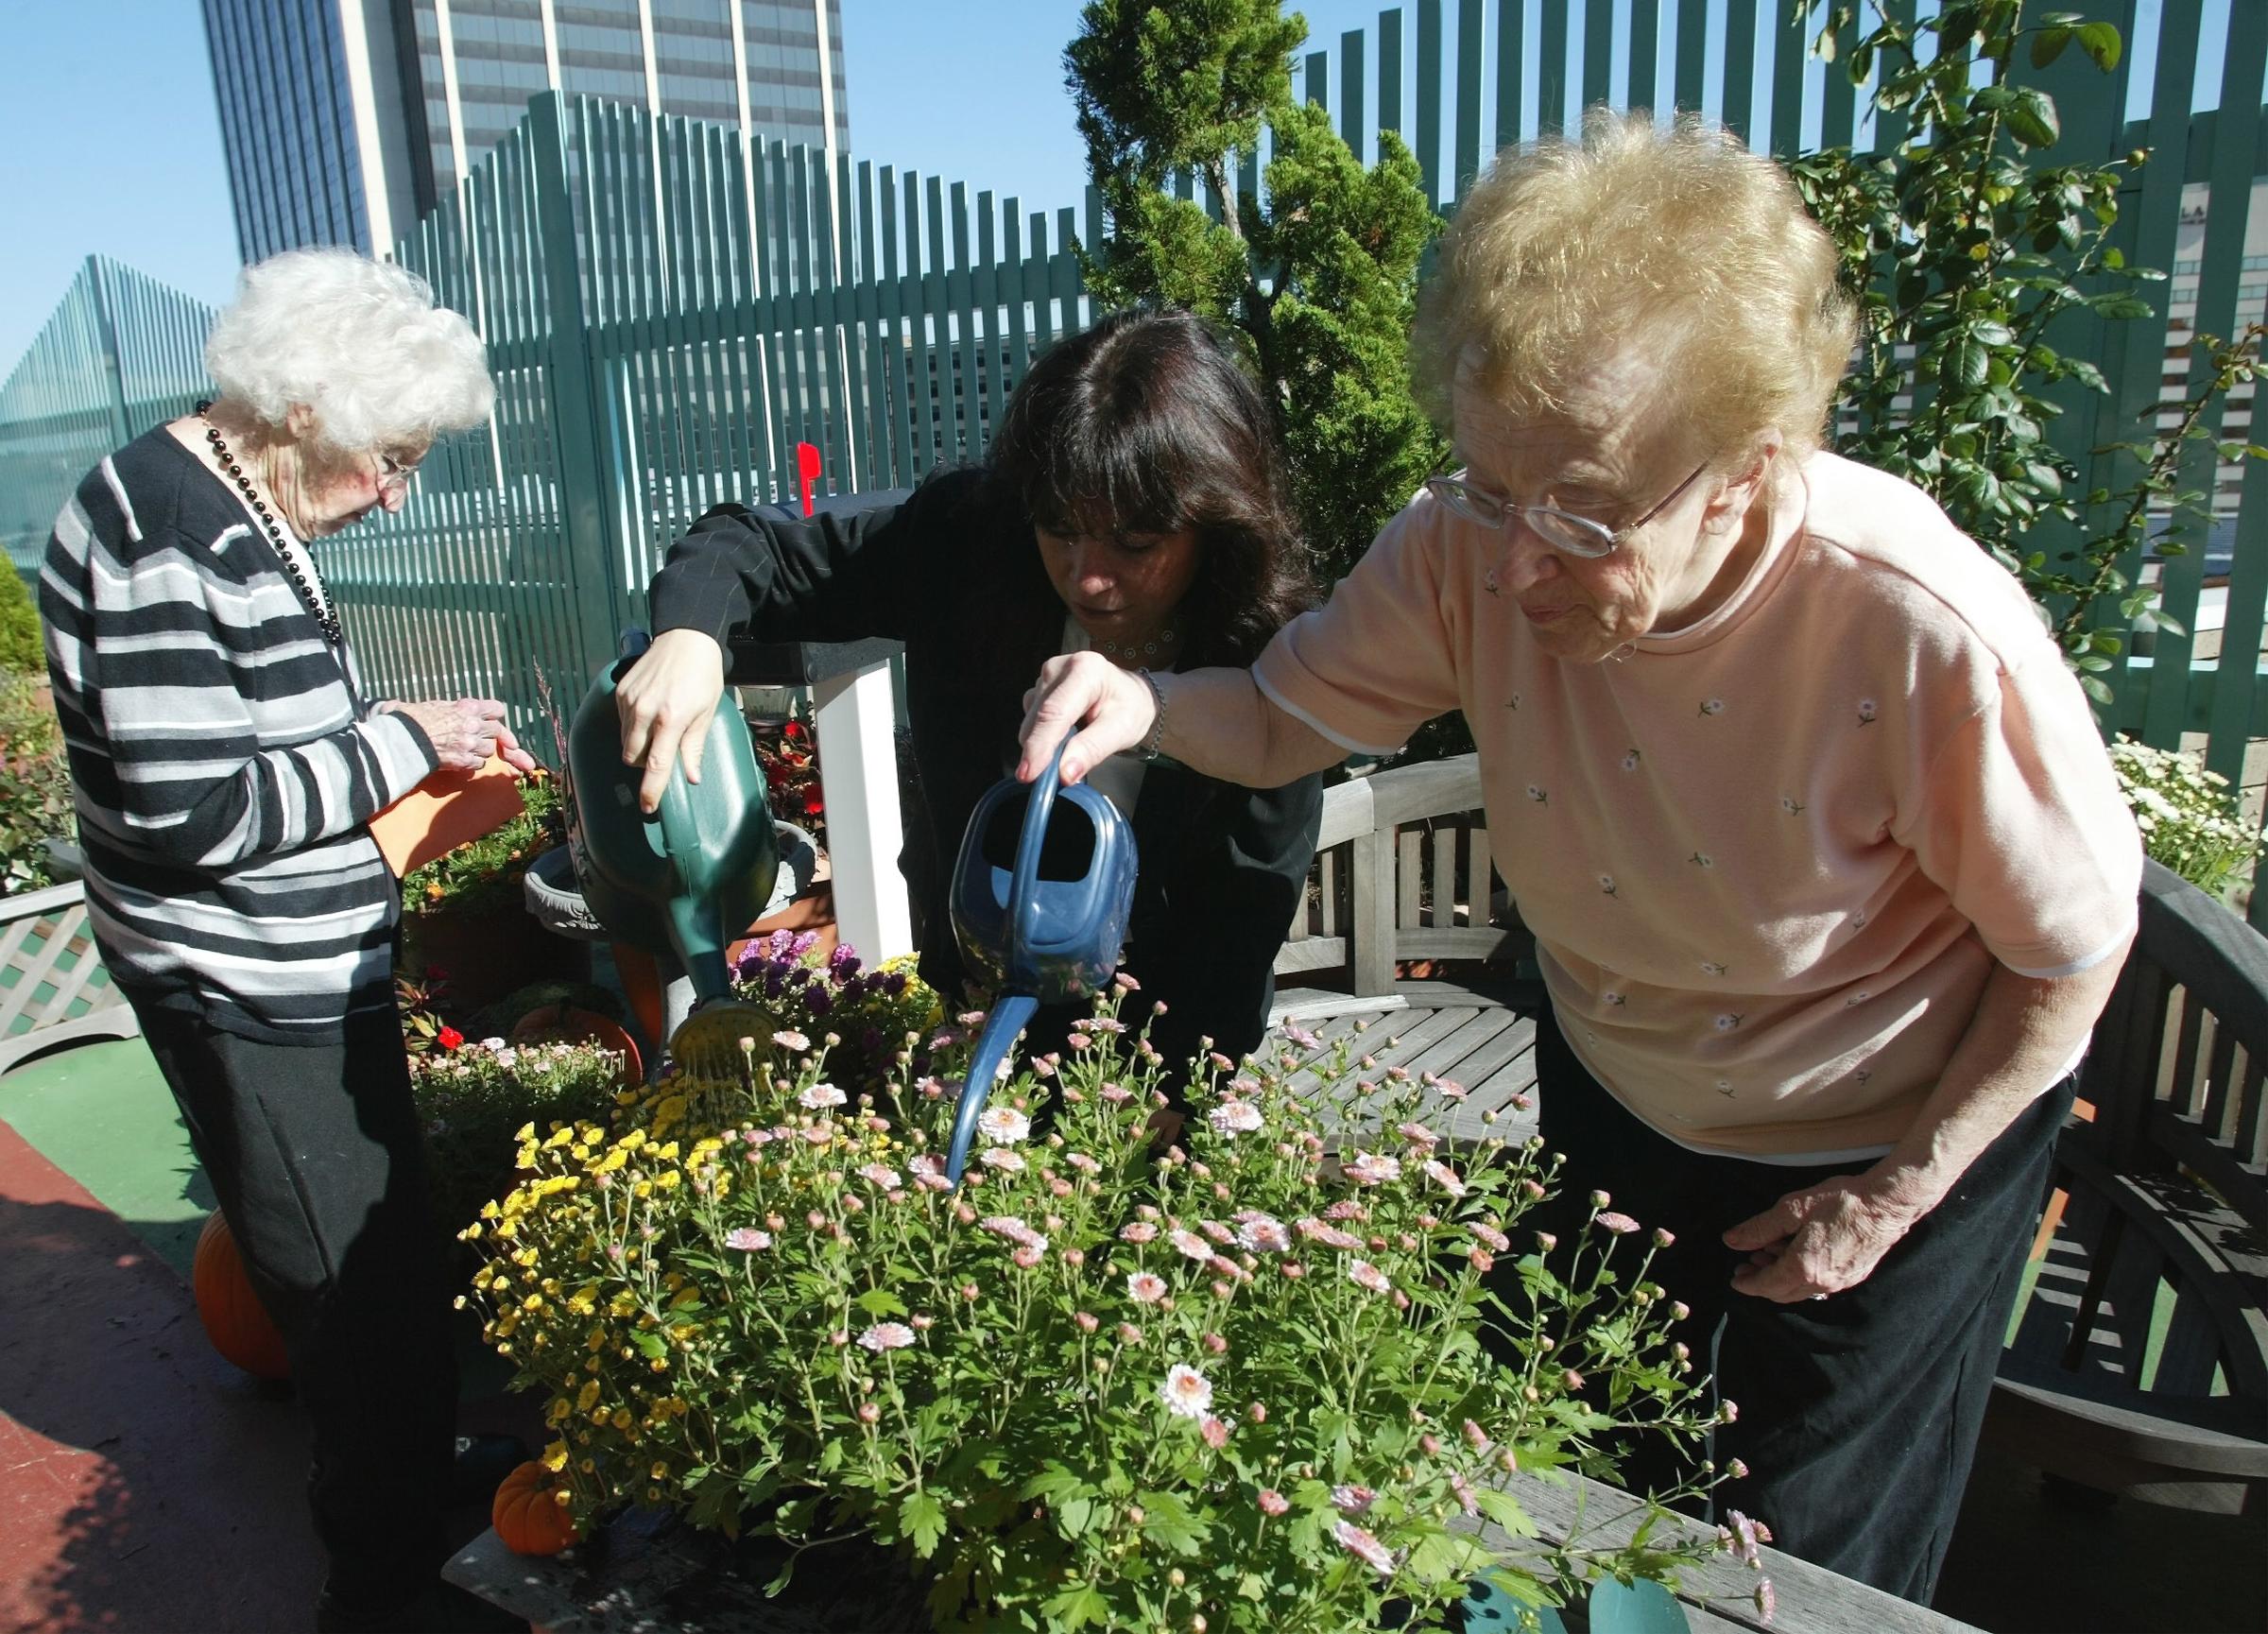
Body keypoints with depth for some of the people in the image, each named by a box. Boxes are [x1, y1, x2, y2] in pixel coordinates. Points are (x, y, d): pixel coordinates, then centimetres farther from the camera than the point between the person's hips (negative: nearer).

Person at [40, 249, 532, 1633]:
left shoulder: (245, 510, 8)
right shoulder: (166, 539, -22)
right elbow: (196, 811, -25)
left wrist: (418, 742, 5)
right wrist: (404, 743, -17)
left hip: (298, 974, 9)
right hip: (252, 996, -9)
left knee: (365, 1267, 24)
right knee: (376, 1292, 4)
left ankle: (407, 1470, 45)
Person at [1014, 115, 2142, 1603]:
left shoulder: (1931, 638, -36)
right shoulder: (1472, 553, -27)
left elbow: (2074, 949, -19)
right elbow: (1286, 717, -12)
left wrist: (1901, 1191, -12)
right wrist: (1144, 704, -34)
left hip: (1896, 1131, -3)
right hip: (1612, 1100, 4)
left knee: (1807, 1564, 19)